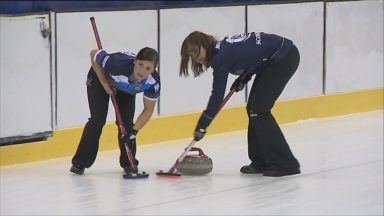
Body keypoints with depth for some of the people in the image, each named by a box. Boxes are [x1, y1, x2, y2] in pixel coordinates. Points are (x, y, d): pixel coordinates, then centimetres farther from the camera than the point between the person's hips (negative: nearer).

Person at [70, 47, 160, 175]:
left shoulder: (153, 82, -34)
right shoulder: (118, 64, -45)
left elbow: (148, 110, -19)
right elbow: (94, 54, -26)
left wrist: (134, 131, -30)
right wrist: (105, 83, -23)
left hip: (127, 88, 3)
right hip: (100, 77, -3)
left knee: (126, 122, -6)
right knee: (98, 119, -11)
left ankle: (128, 162, 14)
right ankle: (79, 163, -2)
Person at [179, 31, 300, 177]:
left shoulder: (221, 56, -18)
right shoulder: (222, 47, 8)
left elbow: (217, 95, -15)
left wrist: (202, 125, -10)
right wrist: (243, 78, 7)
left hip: (284, 58, -10)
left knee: (258, 110, -11)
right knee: (253, 109, 10)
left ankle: (285, 164, -12)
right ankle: (261, 162, 14)